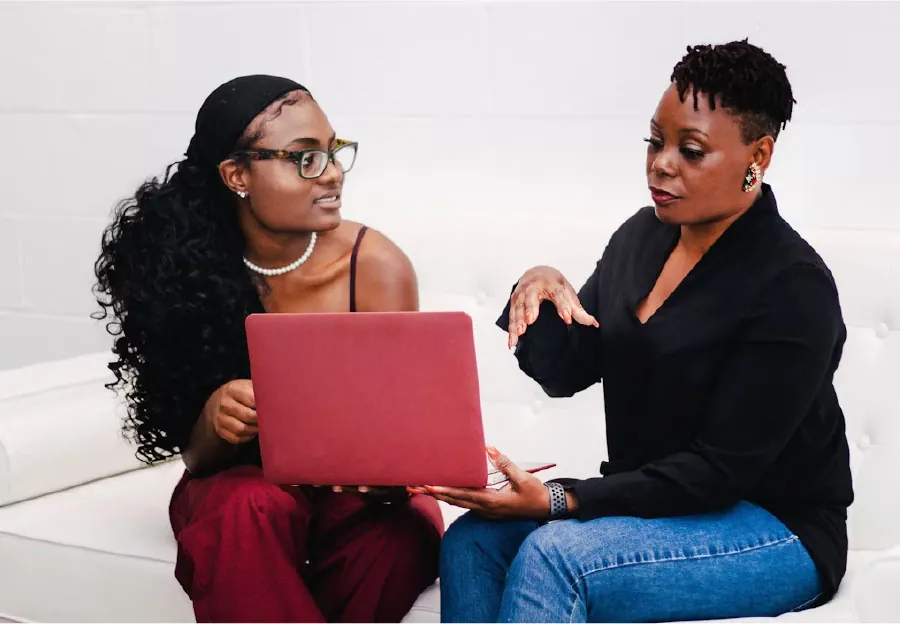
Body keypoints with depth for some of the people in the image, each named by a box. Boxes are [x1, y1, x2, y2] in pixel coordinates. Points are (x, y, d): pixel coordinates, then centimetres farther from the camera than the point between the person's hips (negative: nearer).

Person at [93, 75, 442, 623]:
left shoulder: (375, 266, -11)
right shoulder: (185, 265, -8)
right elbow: (197, 457, -5)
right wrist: (215, 418, -29)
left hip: (358, 495, 1)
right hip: (240, 484, 0)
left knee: (399, 532, -33)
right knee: (252, 507, -35)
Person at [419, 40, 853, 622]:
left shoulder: (792, 288, -18)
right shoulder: (643, 236, 6)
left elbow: (720, 470, -21)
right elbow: (565, 372, 9)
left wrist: (558, 501, -26)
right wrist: (539, 293, -14)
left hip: (774, 529, -7)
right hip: (650, 501, 7)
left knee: (552, 555, -30)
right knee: (470, 542, -17)